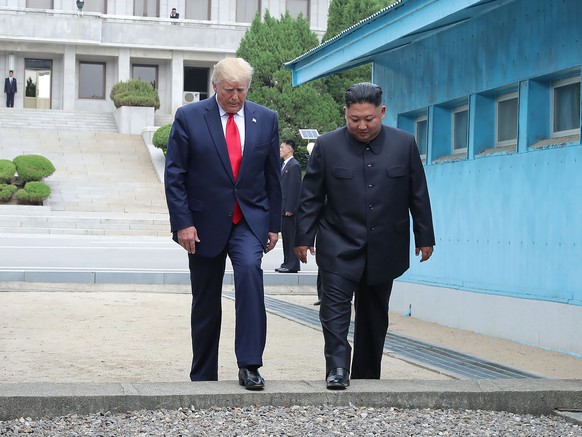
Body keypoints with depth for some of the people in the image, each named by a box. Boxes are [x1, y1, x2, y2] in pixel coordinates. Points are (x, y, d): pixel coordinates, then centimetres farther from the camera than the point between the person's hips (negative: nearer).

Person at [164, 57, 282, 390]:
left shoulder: (266, 119, 4)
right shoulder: (189, 117, -3)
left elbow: (273, 175, 9)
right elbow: (174, 175, -4)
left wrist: (274, 223, 6)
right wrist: (182, 223, -11)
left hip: (250, 219, 1)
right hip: (205, 222, 0)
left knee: (250, 270, -27)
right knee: (206, 302, 7)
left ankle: (249, 365, -23)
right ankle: (203, 377, 21)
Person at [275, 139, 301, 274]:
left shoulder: (294, 165, -12)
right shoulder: (284, 165, 17)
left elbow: (295, 188, -17)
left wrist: (290, 208, -20)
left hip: (289, 208, -10)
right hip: (283, 207, 10)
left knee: (291, 236, -6)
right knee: (285, 235, 12)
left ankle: (292, 265, -2)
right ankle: (287, 263, 18)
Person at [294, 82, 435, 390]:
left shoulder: (404, 144, 0)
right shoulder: (328, 145, -3)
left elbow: (418, 195, 5)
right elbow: (311, 196, 1)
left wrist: (424, 237, 6)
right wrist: (304, 237, -2)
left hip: (384, 247, 2)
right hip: (340, 246, -2)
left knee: (374, 313, 11)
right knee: (335, 303, -17)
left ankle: (366, 376, 21)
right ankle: (337, 368, -19)